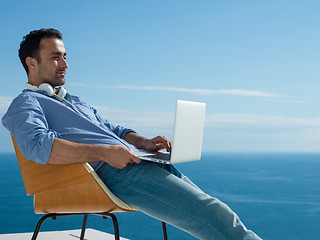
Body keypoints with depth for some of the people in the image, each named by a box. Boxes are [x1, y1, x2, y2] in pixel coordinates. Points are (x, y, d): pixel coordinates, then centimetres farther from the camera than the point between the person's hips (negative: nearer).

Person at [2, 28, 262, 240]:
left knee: (211, 210, -3)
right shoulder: (26, 103, 5)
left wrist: (143, 142, 8)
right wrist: (104, 152, -23)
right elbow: (38, 145, -16)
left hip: (135, 162, 9)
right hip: (110, 172, -9)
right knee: (213, 215, -20)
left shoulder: (76, 102, 33)